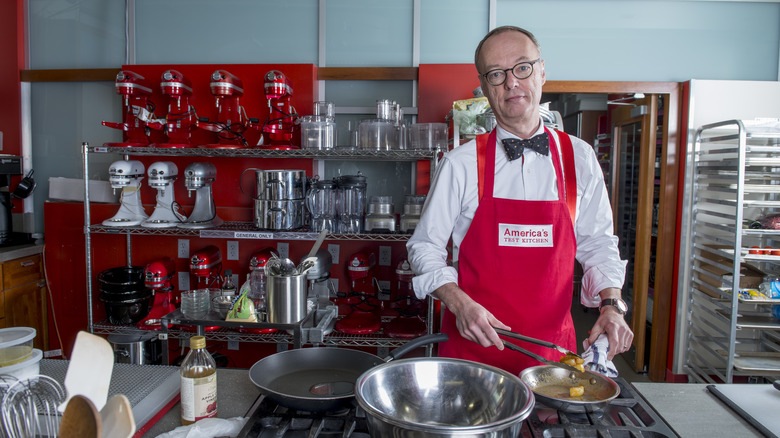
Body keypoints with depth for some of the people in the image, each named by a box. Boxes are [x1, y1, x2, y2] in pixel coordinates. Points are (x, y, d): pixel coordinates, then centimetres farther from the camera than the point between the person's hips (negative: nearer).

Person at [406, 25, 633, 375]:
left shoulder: (579, 159, 1)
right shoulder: (460, 164, -7)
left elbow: (597, 243, 9)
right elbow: (425, 245, -2)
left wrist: (611, 305, -6)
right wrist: (459, 303, -17)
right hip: (473, 341, -2)